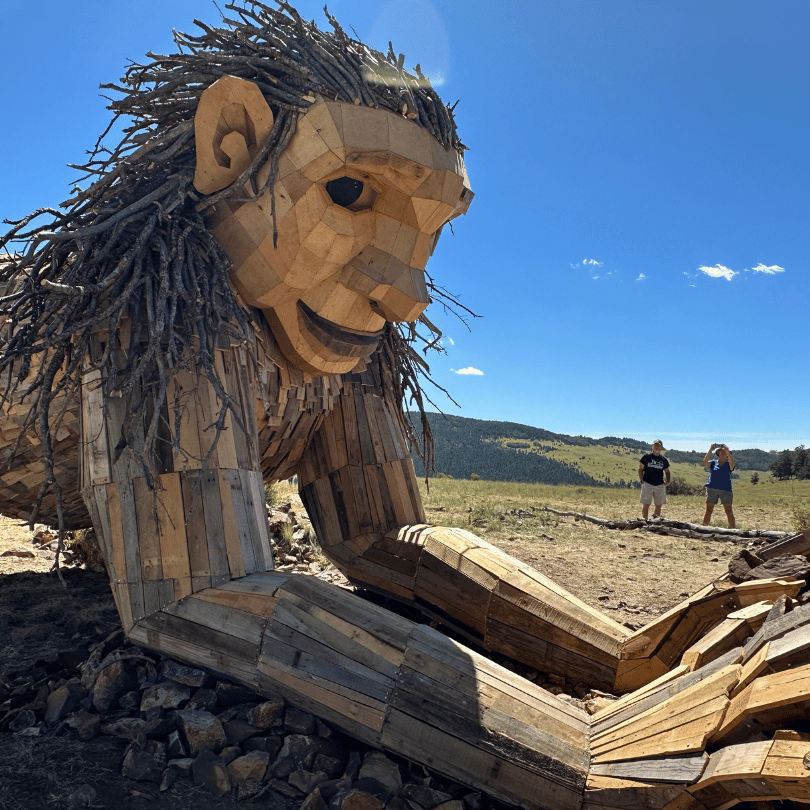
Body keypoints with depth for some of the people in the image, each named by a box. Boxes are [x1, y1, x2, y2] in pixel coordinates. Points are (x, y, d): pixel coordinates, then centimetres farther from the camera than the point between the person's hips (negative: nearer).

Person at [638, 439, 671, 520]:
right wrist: (642, 481, -4)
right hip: (647, 484, -3)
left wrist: (667, 481, 5)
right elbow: (640, 469, 6)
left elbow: (667, 471, 22)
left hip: (660, 485, 3)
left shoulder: (664, 460, 12)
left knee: (659, 505, 3)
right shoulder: (646, 457, 4)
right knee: (646, 504, -5)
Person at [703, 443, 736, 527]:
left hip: (725, 489, -1)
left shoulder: (728, 464, 8)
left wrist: (727, 451, -24)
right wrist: (710, 450, -17)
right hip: (712, 489, 1)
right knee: (708, 511, 2)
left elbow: (732, 464, -17)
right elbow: (705, 462, -10)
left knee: (729, 512, -7)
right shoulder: (713, 463, 11)